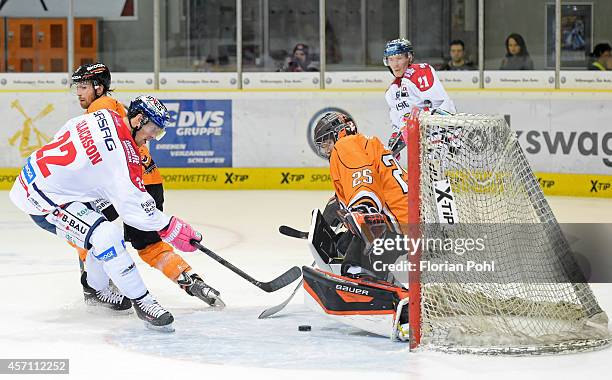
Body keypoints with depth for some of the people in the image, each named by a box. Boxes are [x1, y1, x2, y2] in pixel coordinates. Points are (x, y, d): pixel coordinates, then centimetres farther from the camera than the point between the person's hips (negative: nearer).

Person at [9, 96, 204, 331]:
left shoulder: (104, 117, 0)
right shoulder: (123, 155, -25)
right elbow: (136, 208, -24)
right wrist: (174, 230, -15)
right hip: (42, 200, -10)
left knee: (102, 231, 21)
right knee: (106, 237, -21)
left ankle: (97, 289, 40)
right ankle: (142, 302, -14)